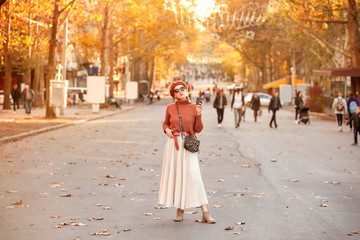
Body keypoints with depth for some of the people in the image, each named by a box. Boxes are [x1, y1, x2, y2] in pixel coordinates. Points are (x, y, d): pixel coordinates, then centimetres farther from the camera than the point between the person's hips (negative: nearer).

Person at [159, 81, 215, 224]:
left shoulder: (194, 107, 2)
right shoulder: (170, 108, 6)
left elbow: (198, 129, 2)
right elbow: (165, 123, 20)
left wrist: (198, 115, -12)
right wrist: (166, 129, -1)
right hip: (173, 144, 2)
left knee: (193, 176, -11)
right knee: (175, 176, 4)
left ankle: (205, 213, -11)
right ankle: (180, 211, 16)